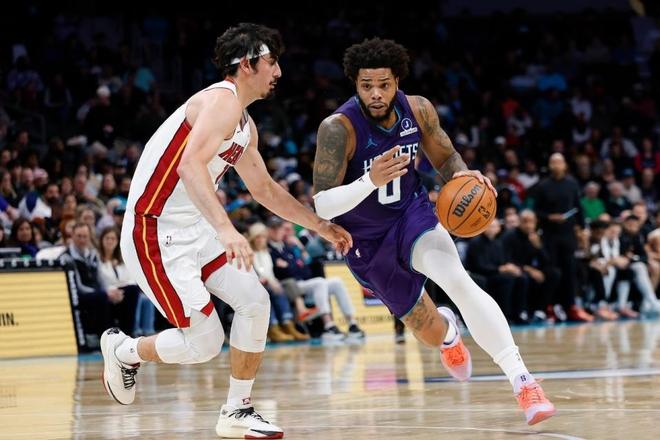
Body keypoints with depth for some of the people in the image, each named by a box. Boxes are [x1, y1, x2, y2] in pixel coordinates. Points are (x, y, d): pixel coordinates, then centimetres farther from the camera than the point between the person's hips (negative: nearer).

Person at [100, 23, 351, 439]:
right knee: (204, 341, -11)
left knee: (255, 301, 1)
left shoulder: (245, 124, 15)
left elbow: (265, 190, 27)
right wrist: (227, 229, -44)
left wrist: (322, 226, 25)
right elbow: (190, 165, -33)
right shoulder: (222, 101, -17)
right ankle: (123, 351, 16)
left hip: (195, 230, 10)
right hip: (156, 235, -10)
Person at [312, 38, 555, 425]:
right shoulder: (338, 128, -27)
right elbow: (320, 206, -29)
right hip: (366, 243, -1)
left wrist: (464, 176, -20)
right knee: (428, 330, 12)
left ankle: (523, 381, -34)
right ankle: (448, 332, 54)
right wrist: (371, 180, -45)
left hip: (412, 216, 1)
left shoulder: (418, 110, -14)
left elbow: (445, 158, 4)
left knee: (458, 280, -29)